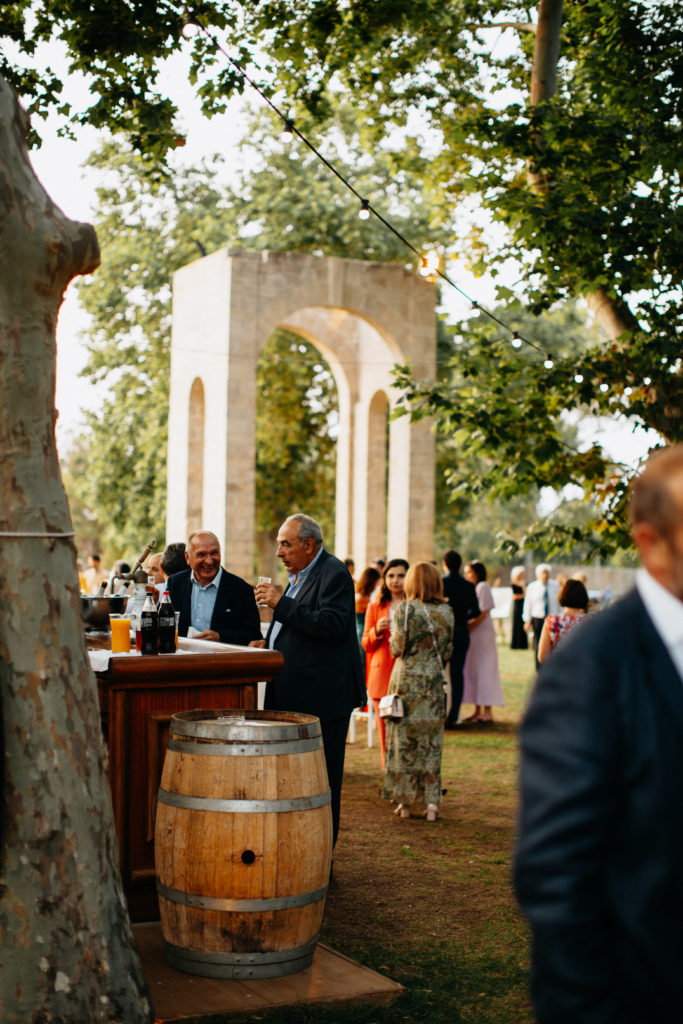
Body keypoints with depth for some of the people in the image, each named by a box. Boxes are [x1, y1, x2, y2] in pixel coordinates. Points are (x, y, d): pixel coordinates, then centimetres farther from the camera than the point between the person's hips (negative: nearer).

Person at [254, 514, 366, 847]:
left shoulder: (334, 574, -12)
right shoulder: (299, 576, 18)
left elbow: (333, 625, -26)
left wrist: (282, 604, -23)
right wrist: (269, 643, 13)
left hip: (323, 698, -10)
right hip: (295, 695, 10)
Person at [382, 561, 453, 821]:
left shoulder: (406, 609, -9)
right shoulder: (446, 611, 1)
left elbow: (397, 648, -9)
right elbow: (448, 652, 5)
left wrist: (392, 636, 11)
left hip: (407, 680, -3)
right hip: (434, 683, 3)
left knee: (404, 741, 7)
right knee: (431, 741, 9)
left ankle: (407, 802, 11)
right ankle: (431, 802, 5)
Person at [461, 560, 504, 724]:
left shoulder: (483, 587, -7)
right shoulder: (470, 588, 17)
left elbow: (483, 613, -14)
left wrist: (467, 628, -16)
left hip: (482, 635, -8)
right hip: (471, 635, 8)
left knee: (484, 671, -6)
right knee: (472, 671, 7)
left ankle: (487, 711, -4)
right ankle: (477, 710, 11)